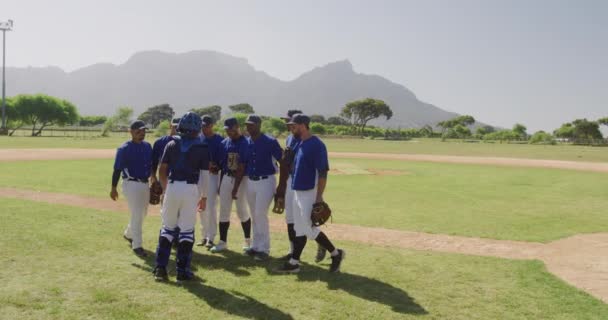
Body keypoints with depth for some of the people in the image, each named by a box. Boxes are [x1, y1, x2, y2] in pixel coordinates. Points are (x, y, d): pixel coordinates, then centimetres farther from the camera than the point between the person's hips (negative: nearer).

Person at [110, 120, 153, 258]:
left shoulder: (147, 146, 9)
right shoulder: (124, 149, -10)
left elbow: (152, 164, 14)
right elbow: (117, 169, -9)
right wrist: (113, 188, -10)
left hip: (145, 184, 7)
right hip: (131, 184, -7)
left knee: (143, 213, 18)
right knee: (136, 214, -6)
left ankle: (128, 234, 42)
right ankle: (137, 245, 6)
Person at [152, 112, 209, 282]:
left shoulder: (171, 145, 7)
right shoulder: (202, 148, 0)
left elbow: (162, 171, 7)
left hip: (173, 186, 2)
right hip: (191, 188, -2)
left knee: (168, 227, 14)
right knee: (187, 229, 5)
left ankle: (160, 267, 12)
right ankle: (182, 270, 8)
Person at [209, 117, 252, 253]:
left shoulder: (245, 143, -12)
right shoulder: (224, 143, 7)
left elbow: (242, 168, -15)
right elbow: (222, 164, 11)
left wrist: (235, 187, -17)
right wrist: (220, 184, 8)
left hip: (241, 179, -5)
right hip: (226, 178, 5)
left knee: (242, 211, 4)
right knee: (224, 211, 6)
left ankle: (248, 240, 21)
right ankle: (222, 242, 15)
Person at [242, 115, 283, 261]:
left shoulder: (270, 142, -11)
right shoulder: (246, 143, 6)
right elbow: (242, 166, 13)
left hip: (266, 181, -6)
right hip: (250, 182, 6)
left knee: (260, 214, -8)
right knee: (254, 216, 13)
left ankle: (264, 249, 3)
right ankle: (255, 246, 24)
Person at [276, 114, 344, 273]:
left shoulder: (316, 145, -17)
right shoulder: (300, 143, 11)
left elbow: (323, 172, -21)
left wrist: (319, 198, -23)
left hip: (309, 194, -9)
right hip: (297, 193, 9)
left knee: (309, 229, -5)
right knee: (299, 228, 13)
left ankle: (336, 254, 11)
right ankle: (294, 263, 20)